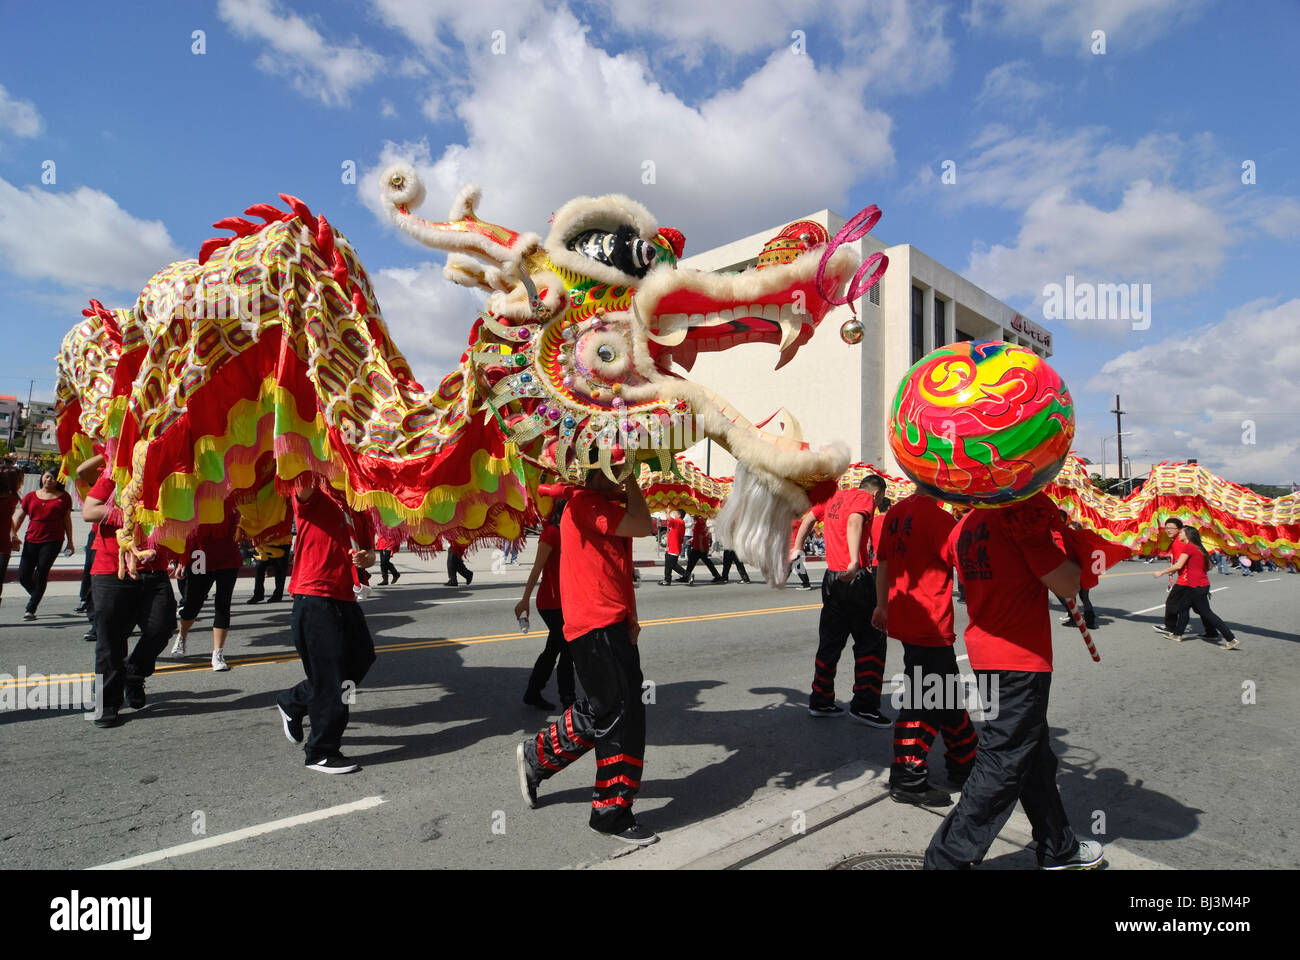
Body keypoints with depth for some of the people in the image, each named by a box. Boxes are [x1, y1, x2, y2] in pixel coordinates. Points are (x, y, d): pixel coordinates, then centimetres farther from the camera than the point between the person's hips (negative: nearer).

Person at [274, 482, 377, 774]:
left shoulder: (358, 509, 16)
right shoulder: (313, 497, -5)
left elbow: (369, 550, 20)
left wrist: (366, 557, -1)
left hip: (346, 598, 8)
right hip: (315, 598, -8)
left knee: (361, 658, 16)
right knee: (330, 676, -3)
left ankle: (293, 703, 35)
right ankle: (322, 753, 13)